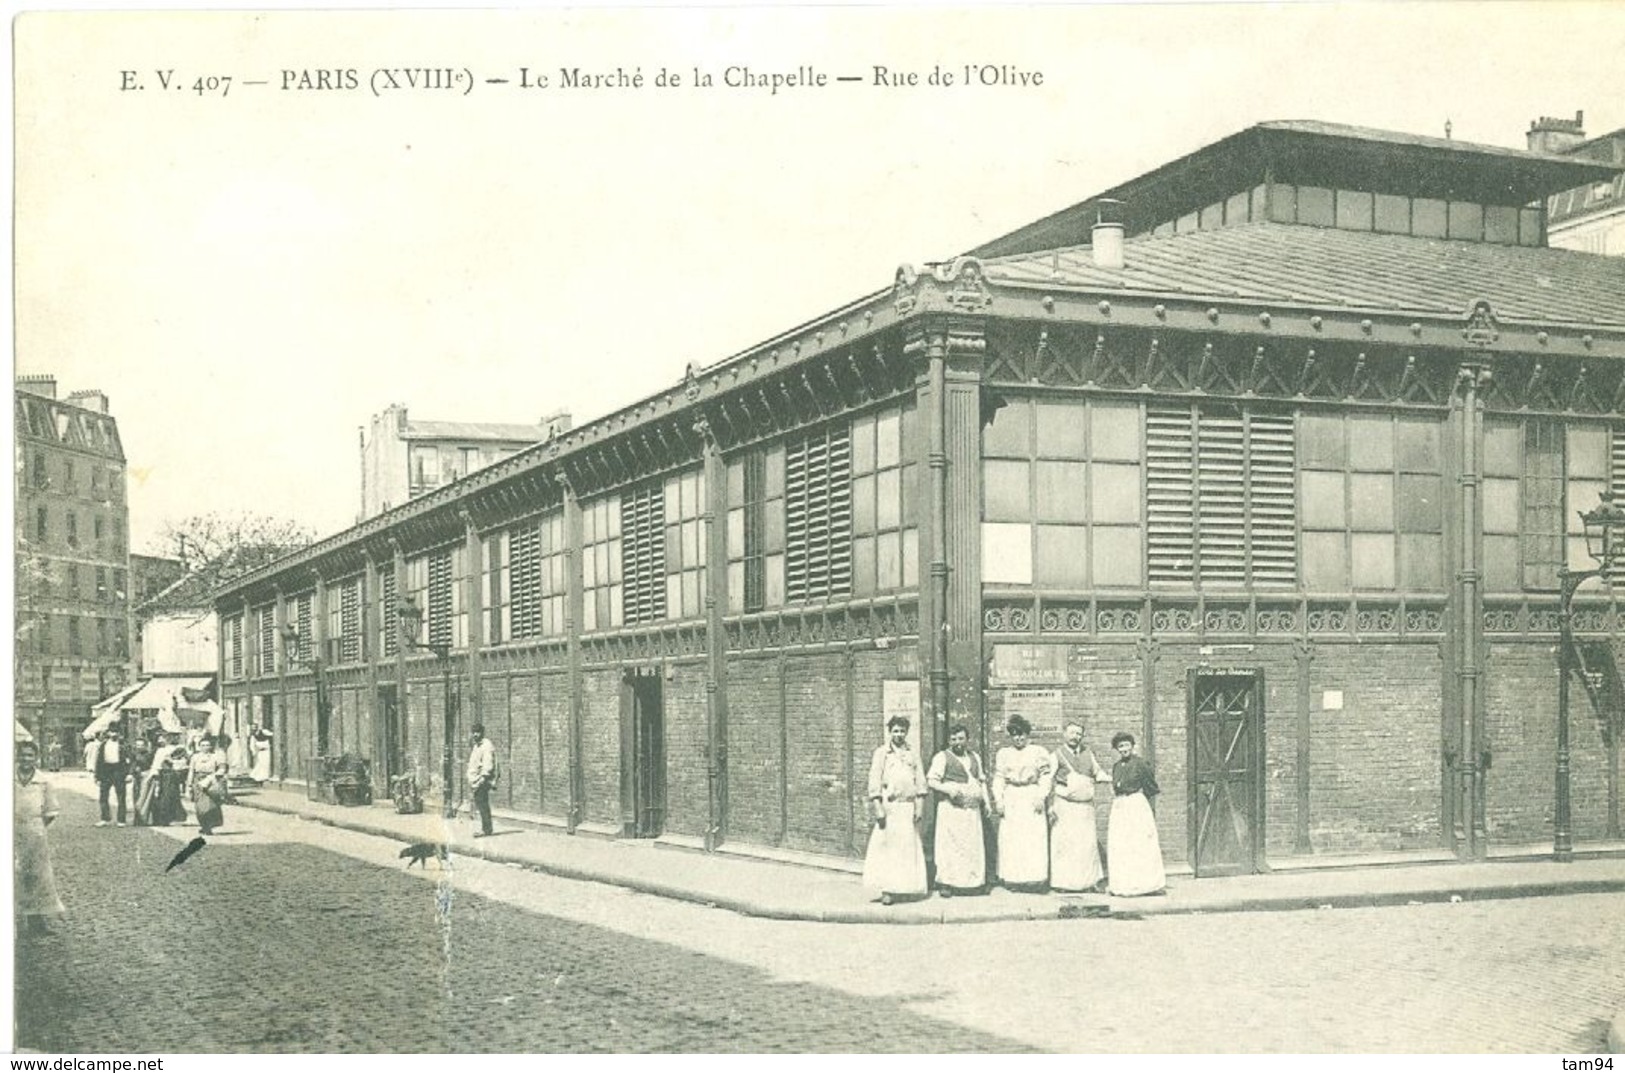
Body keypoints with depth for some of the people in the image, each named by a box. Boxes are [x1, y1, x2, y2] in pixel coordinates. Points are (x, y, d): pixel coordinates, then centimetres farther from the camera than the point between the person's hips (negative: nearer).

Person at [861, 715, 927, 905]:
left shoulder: (913, 755, 13)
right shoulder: (881, 753, 3)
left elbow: (920, 781, 12)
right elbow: (874, 781, -1)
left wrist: (919, 806, 3)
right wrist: (878, 807, -10)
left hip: (908, 807, 3)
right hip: (889, 806, -3)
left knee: (909, 847, 2)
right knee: (886, 847, -6)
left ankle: (905, 888, 9)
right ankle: (886, 891, -5)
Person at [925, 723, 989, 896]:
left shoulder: (975, 757, 18)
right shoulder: (942, 757, -1)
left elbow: (982, 781, 26)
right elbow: (931, 780, -7)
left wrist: (986, 801, 16)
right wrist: (948, 789, -20)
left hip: (973, 809, 6)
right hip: (951, 808, -6)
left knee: (974, 846, 3)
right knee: (950, 845, -8)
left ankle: (972, 881, 9)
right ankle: (945, 883, -5)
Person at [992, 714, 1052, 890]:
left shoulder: (1039, 752, 6)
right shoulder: (1003, 754, 12)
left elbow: (1045, 777, 2)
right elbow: (998, 779, 8)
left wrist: (1041, 797, -9)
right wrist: (998, 800, -2)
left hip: (1032, 798, -2)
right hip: (1011, 800, 2)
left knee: (1034, 840, -6)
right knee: (1011, 840, -1)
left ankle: (1033, 879, -2)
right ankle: (1013, 879, 3)